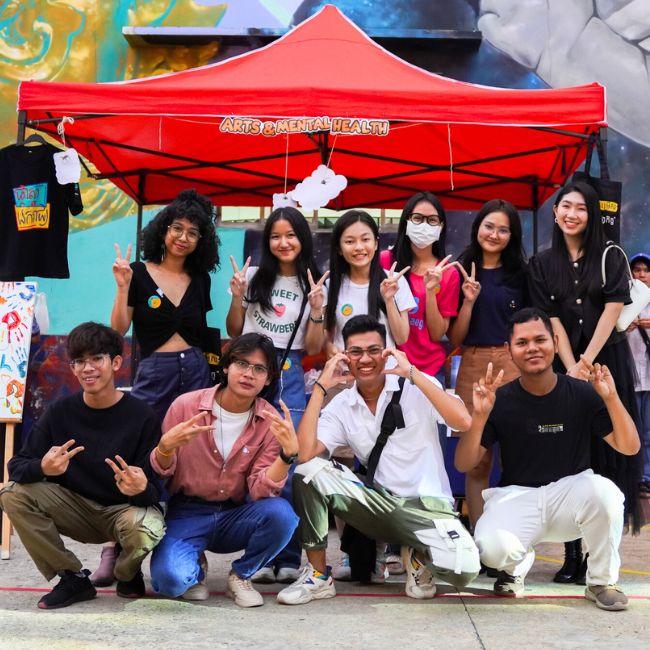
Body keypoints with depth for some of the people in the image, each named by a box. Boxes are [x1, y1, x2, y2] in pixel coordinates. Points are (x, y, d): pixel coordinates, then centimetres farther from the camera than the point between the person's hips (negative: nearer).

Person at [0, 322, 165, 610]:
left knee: (145, 528, -37)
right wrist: (43, 468, -35)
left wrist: (141, 490, -42)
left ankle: (126, 573, 3)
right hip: (77, 507, 3)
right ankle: (73, 578, -4)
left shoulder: (141, 416, -15)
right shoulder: (61, 411, -6)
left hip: (124, 509, -3)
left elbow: (155, 490, -16)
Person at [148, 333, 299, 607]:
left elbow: (260, 492, -13)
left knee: (281, 513, -30)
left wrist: (288, 453, -30)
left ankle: (241, 576, 0)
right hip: (187, 514, -1)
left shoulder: (271, 423, -6)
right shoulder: (186, 405, -8)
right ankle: (195, 567, 10)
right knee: (169, 578, -30)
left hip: (235, 517, 2)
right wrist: (166, 446, -25)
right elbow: (159, 476, -2)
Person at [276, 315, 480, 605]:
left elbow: (462, 421, -23)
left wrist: (412, 373, -22)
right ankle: (318, 576, -6)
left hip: (426, 505, -2)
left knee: (463, 569, -31)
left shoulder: (417, 387, -4)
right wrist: (321, 387, -12)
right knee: (309, 471, -20)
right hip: (379, 502, 3)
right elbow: (304, 453, -15)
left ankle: (419, 554, 7)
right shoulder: (341, 406, 3)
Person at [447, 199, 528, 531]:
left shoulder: (520, 274, 8)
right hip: (473, 366, 0)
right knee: (476, 459, 5)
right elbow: (454, 337, 3)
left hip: (514, 364, 0)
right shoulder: (461, 273, 6)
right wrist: (469, 300, -10)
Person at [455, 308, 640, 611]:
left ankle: (602, 582, -5)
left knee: (605, 491, -33)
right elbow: (463, 464, -8)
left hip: (570, 492, 1)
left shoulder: (582, 393, -4)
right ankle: (519, 561, 11)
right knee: (492, 548, -32)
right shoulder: (501, 400, -5)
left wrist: (611, 398, -26)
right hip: (517, 496, -1)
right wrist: (480, 416, -25)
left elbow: (629, 447, -10)